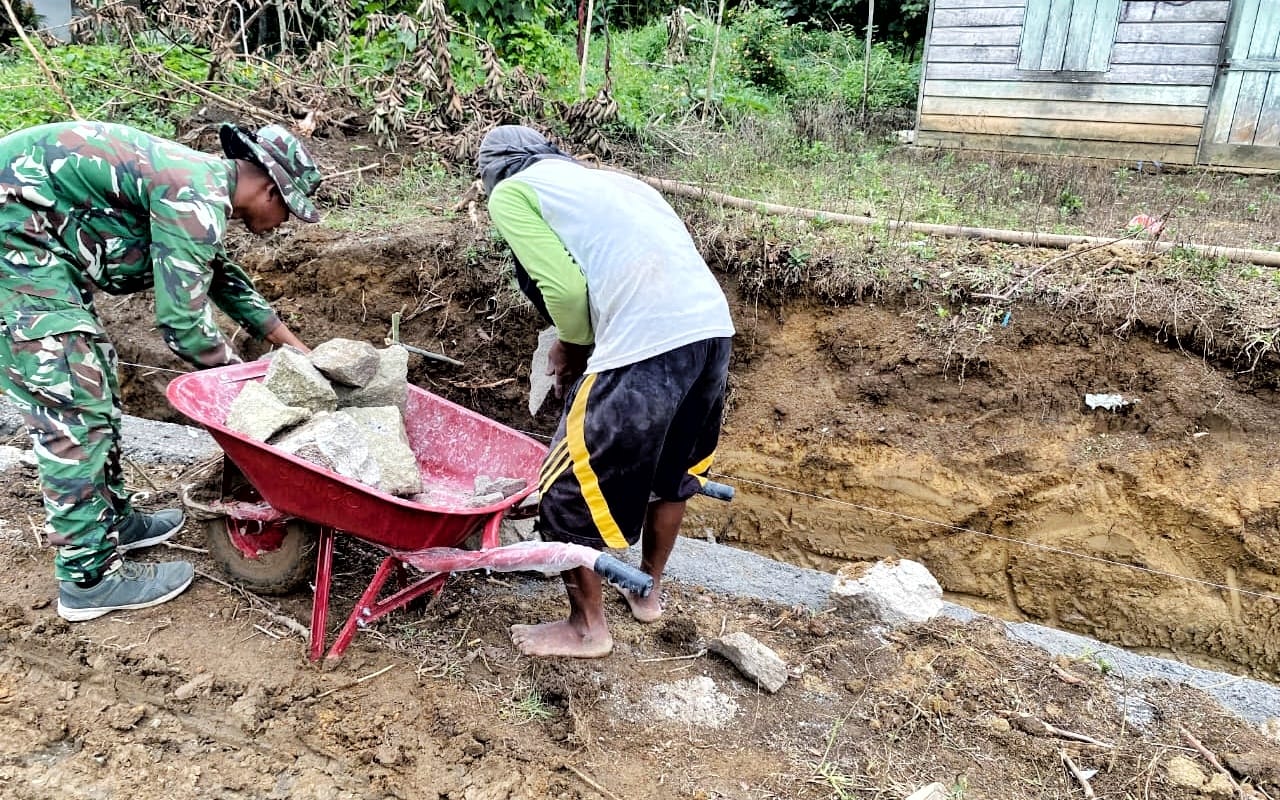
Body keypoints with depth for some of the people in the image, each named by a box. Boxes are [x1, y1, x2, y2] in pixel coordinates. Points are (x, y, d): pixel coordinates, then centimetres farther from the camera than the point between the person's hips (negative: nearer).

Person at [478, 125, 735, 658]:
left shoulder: (509, 193, 8)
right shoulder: (605, 179, 29)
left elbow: (564, 288, -6)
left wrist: (573, 344, 13)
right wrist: (583, 345, 25)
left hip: (646, 344, -8)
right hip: (713, 326, 8)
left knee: (571, 489, 11)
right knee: (674, 467, 28)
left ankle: (587, 628, 27)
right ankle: (649, 589, 46)